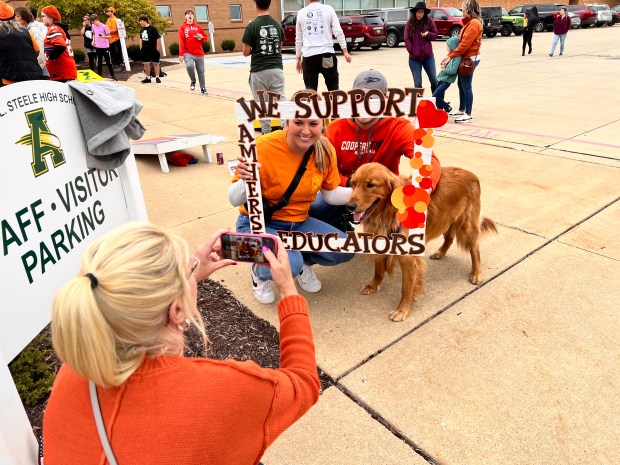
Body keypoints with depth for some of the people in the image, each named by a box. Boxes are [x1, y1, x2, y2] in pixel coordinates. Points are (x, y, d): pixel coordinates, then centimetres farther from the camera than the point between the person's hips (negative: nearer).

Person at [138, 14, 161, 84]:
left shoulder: (152, 28, -10)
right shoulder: (142, 30, 8)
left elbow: (158, 38, -10)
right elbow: (141, 39, 19)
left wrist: (158, 48, -12)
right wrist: (141, 48, 13)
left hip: (153, 49, -6)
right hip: (145, 50, 6)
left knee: (155, 63, 2)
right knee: (146, 64, 8)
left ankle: (157, 77, 9)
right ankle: (148, 78, 16)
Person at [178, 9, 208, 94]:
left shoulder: (198, 27, 10)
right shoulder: (182, 27, 3)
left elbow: (205, 38, 16)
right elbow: (181, 41, -4)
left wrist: (201, 37, -8)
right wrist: (181, 54, -11)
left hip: (199, 53, 3)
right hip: (188, 53, -3)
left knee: (201, 71, 5)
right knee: (189, 66, -27)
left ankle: (203, 89, 17)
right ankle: (193, 81, 1)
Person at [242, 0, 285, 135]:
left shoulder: (252, 26, -6)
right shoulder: (278, 25, 6)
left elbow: (246, 52, -3)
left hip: (259, 71, -3)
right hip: (277, 69, 3)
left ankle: (266, 132, 7)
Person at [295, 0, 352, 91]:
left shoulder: (301, 13, 9)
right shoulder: (328, 9, 5)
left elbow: (298, 38, 12)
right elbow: (338, 32, -2)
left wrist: (298, 58, 19)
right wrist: (345, 51, 1)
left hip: (308, 55, 1)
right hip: (327, 53, -1)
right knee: (333, 87, 10)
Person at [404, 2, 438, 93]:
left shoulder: (429, 21, 1)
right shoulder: (409, 23, 1)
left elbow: (435, 35, 5)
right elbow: (407, 39, -3)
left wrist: (428, 34, -15)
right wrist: (412, 52, -10)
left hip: (428, 57, 1)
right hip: (414, 58, 0)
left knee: (434, 81, 4)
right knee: (417, 84, 1)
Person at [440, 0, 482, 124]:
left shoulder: (474, 23, -16)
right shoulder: (469, 22, 15)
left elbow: (465, 44, -21)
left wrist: (451, 57, -16)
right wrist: (449, 55, 7)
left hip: (470, 58, -10)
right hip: (466, 58, 10)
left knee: (466, 86, -6)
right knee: (461, 84, 15)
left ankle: (468, 115, 0)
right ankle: (461, 110, 27)